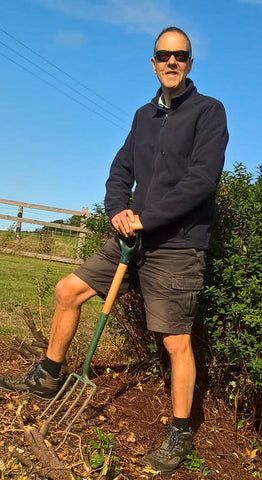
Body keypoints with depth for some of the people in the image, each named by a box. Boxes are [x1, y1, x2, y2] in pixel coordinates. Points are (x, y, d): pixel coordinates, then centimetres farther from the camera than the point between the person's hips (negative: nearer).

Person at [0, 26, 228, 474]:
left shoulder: (208, 110, -5)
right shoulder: (144, 115, 15)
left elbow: (202, 179, -17)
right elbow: (120, 171, 15)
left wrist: (145, 218, -16)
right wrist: (118, 210, -5)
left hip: (176, 246, -6)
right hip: (134, 236, 7)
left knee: (177, 341, -3)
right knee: (68, 289, 7)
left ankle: (180, 434, 15)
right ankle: (48, 375, 25)